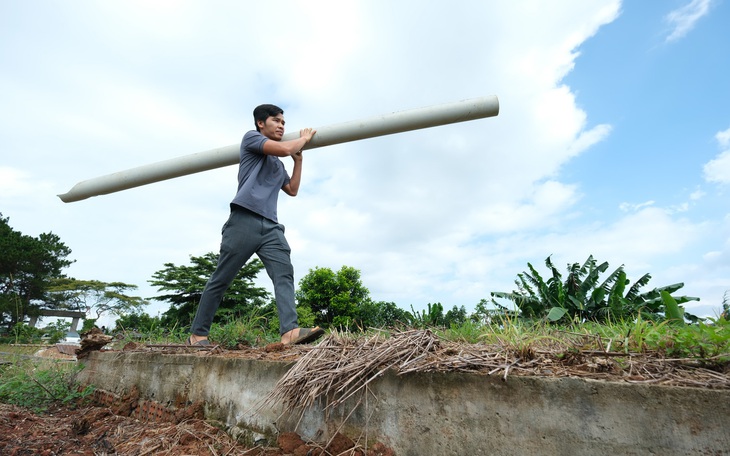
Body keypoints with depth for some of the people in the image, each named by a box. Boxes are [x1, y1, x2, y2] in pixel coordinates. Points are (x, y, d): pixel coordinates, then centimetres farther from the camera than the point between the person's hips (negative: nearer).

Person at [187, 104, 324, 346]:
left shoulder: (277, 164, 30)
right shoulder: (251, 137, 9)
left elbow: (293, 190, 27)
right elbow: (285, 148, -6)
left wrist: (299, 159, 25)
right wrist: (304, 138, 12)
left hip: (270, 226, 7)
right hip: (245, 220, -7)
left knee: (284, 274, -14)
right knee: (221, 279, -1)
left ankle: (290, 331, -25)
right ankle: (197, 334, 12)